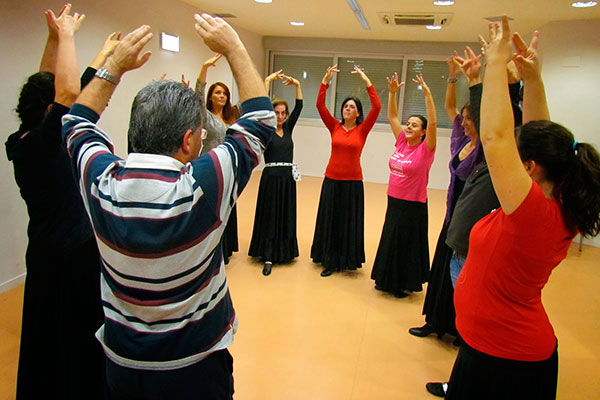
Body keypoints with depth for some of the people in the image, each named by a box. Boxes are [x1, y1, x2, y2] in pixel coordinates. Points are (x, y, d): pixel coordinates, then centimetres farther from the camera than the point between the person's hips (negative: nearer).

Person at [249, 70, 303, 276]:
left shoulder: (288, 128, 11)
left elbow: (299, 107, 6)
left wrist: (297, 85, -1)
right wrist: (267, 82, -14)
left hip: (288, 177, 5)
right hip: (271, 176, -5)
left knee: (286, 216, 12)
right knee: (269, 216, -1)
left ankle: (283, 252, 25)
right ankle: (268, 258, 4)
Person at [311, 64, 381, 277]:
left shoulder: (362, 130, -1)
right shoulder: (335, 127, 4)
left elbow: (377, 107, -12)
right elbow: (320, 105, -4)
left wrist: (366, 80, -13)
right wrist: (326, 80, -11)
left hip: (353, 182, -2)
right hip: (332, 180, 2)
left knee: (349, 222, 8)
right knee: (329, 221, 8)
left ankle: (347, 259, 23)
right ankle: (330, 261, 21)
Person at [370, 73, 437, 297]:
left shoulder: (425, 149, -11)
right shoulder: (401, 142, 3)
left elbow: (433, 123, -24)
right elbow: (392, 116, 7)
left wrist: (427, 93, -29)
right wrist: (392, 92, -3)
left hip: (413, 206, -6)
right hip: (394, 201, 6)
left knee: (408, 246, 6)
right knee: (390, 243, 17)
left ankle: (406, 284, 24)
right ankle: (389, 281, 33)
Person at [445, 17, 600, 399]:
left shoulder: (534, 212, -29)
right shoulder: (563, 213, -5)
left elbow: (495, 136, -31)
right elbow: (540, 139, 2)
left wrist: (497, 63, -22)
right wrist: (532, 78, -1)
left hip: (500, 360, -8)